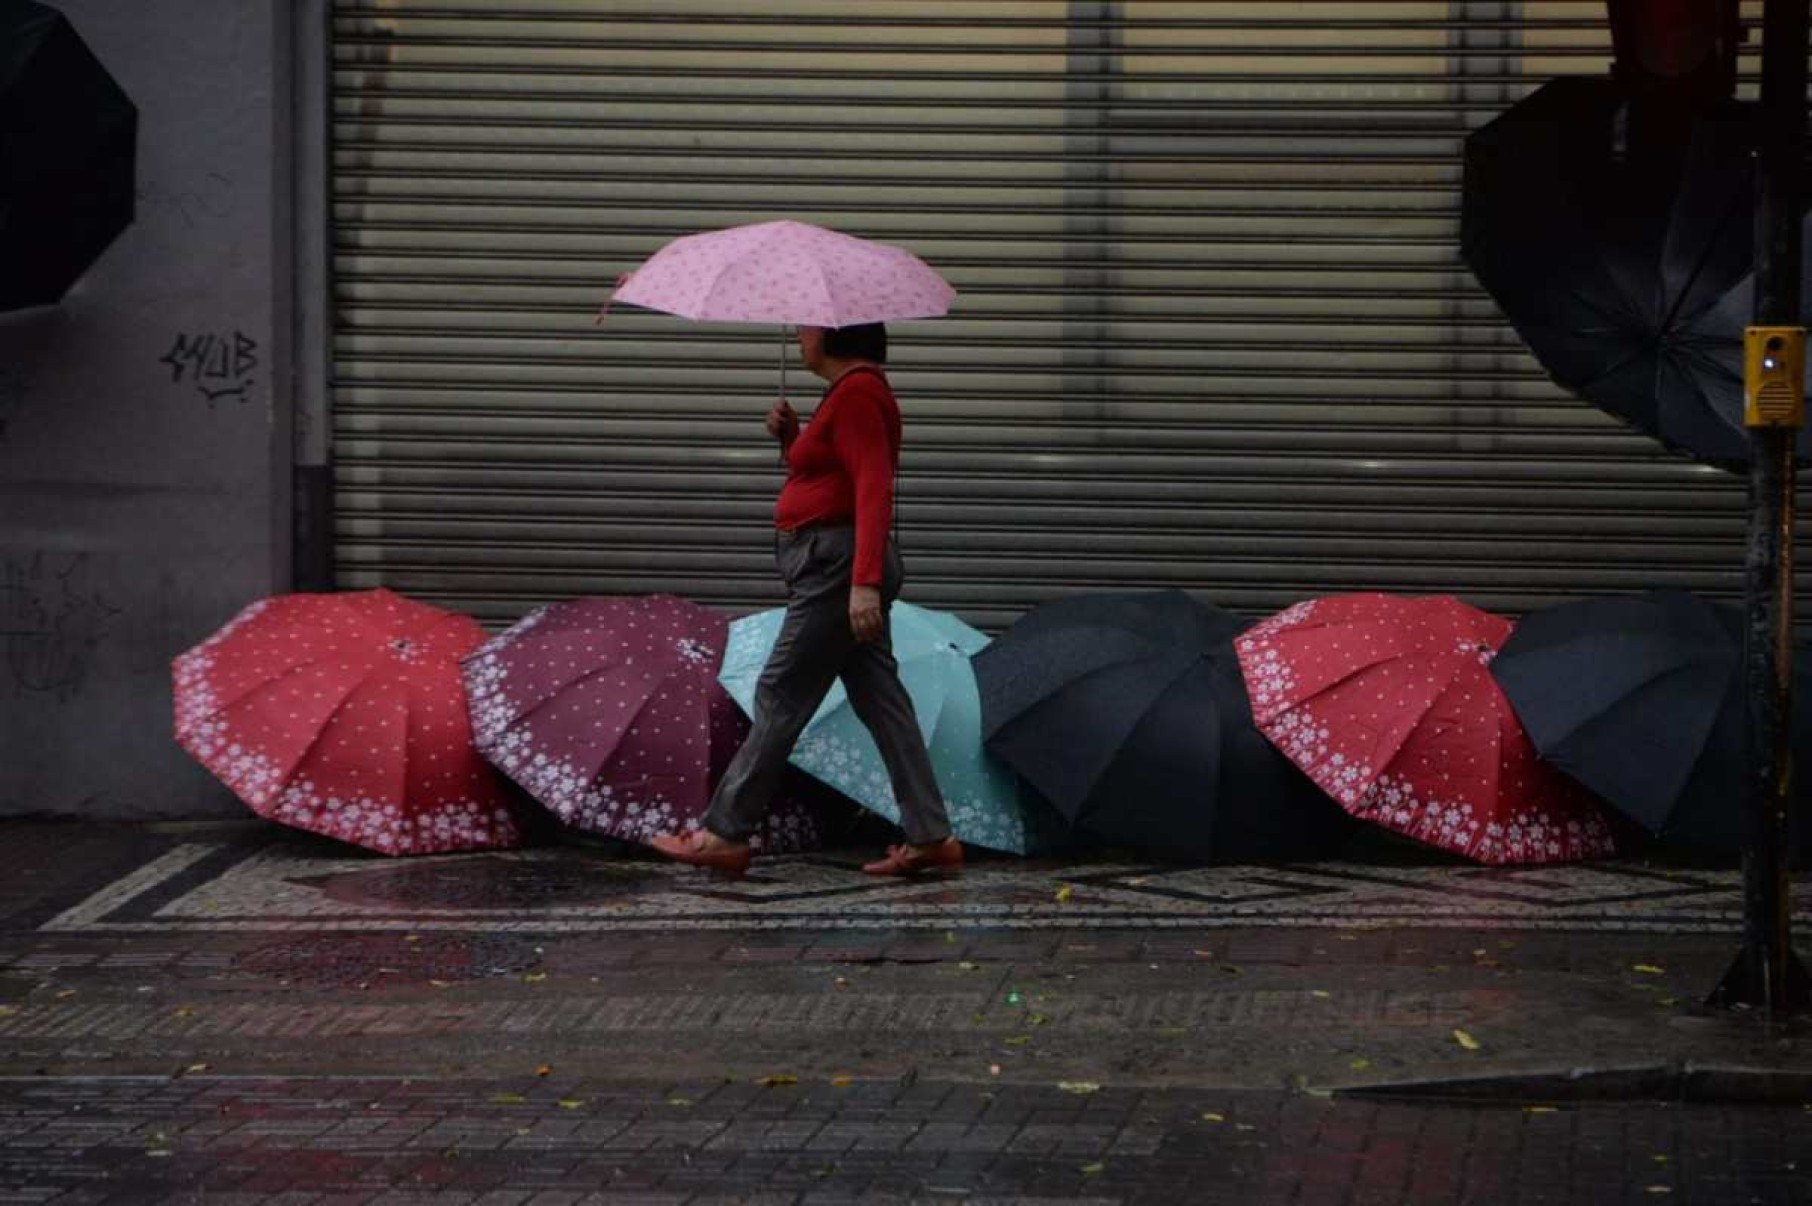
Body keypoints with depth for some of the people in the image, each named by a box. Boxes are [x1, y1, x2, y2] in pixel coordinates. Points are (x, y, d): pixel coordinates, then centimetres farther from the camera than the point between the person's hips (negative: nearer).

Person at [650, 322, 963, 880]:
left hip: (837, 566, -10)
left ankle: (726, 834, 1)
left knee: (781, 696, -4)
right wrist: (790, 436, 5)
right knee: (880, 699, 8)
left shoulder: (857, 394, -16)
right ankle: (930, 837, 6)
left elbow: (873, 489, -24)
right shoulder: (851, 391, 17)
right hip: (837, 567, 11)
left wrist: (864, 582, -30)